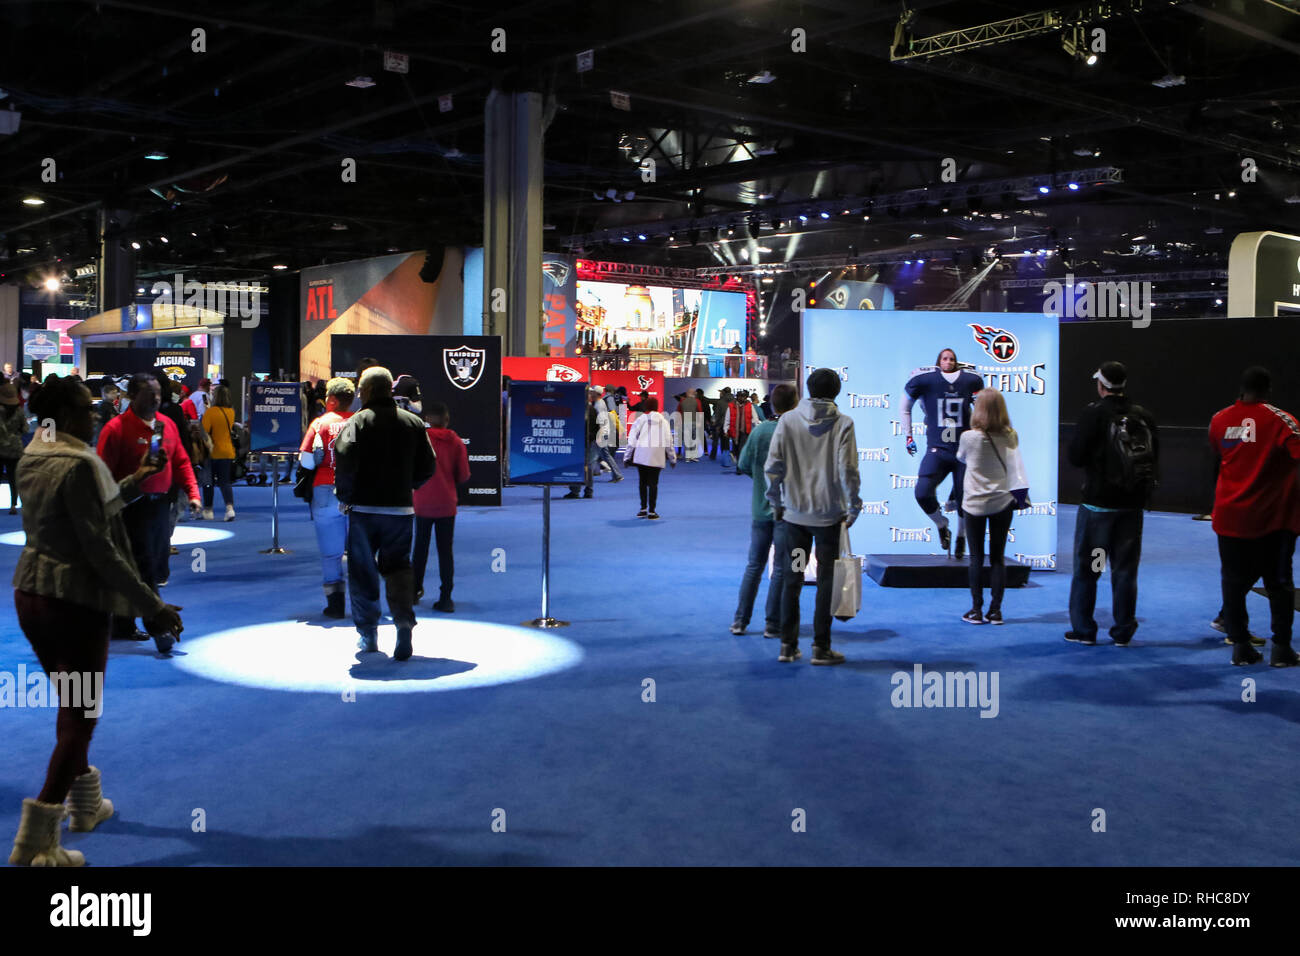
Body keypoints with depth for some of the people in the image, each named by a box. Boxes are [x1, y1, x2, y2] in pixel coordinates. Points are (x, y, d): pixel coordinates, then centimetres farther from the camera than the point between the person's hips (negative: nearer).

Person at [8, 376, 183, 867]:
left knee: (72, 705, 23)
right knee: (82, 714, -1)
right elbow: (99, 548, -21)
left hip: (31, 593, 9)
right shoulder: (78, 465, -19)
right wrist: (152, 605, -19)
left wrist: (132, 483, 23)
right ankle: (37, 839, -5)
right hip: (76, 601, -9)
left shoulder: (32, 461, 8)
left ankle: (85, 802, 37)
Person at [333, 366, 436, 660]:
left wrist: (345, 495, -4)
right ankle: (404, 621, -11)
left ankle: (368, 634, 15)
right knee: (397, 565, 10)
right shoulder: (413, 423, 5)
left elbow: (345, 459, -19)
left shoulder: (356, 422, -7)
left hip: (363, 507, -3)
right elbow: (427, 467, 6)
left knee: (362, 570, 10)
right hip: (400, 508, 3)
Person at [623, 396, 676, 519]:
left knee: (642, 481, 11)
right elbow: (668, 441, 12)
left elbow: (632, 439, 3)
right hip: (657, 457, 1)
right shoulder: (663, 421, 12)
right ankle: (651, 511, 1)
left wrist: (627, 457, 8)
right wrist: (672, 459, 20)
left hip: (641, 455, -1)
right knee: (653, 482, 2)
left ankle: (643, 508, 11)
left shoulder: (641, 419, 6)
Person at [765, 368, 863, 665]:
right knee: (826, 580, 6)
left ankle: (788, 644, 13)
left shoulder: (788, 420, -1)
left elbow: (773, 465, -3)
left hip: (794, 513, 2)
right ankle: (821, 648, 8)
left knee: (792, 579, 11)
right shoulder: (843, 423, -7)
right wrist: (853, 506, -1)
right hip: (829, 515, -2)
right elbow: (847, 470, -13)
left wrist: (777, 501, 8)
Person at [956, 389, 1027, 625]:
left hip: (975, 504, -2)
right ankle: (995, 610, 8)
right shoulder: (1011, 437, -4)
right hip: (1002, 502, 2)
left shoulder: (969, 437, -12)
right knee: (998, 557, 7)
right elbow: (1015, 464, 11)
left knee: (976, 558, 4)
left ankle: (976, 610, 6)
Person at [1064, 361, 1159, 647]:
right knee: (1125, 570, 10)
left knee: (1086, 569, 7)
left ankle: (1083, 629, 10)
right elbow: (1155, 459, 8)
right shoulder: (1143, 416, 2)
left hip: (1097, 503, -4)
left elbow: (1074, 456, -13)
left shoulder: (1094, 414, -12)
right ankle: (1123, 632, 13)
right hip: (1132, 505, 4)